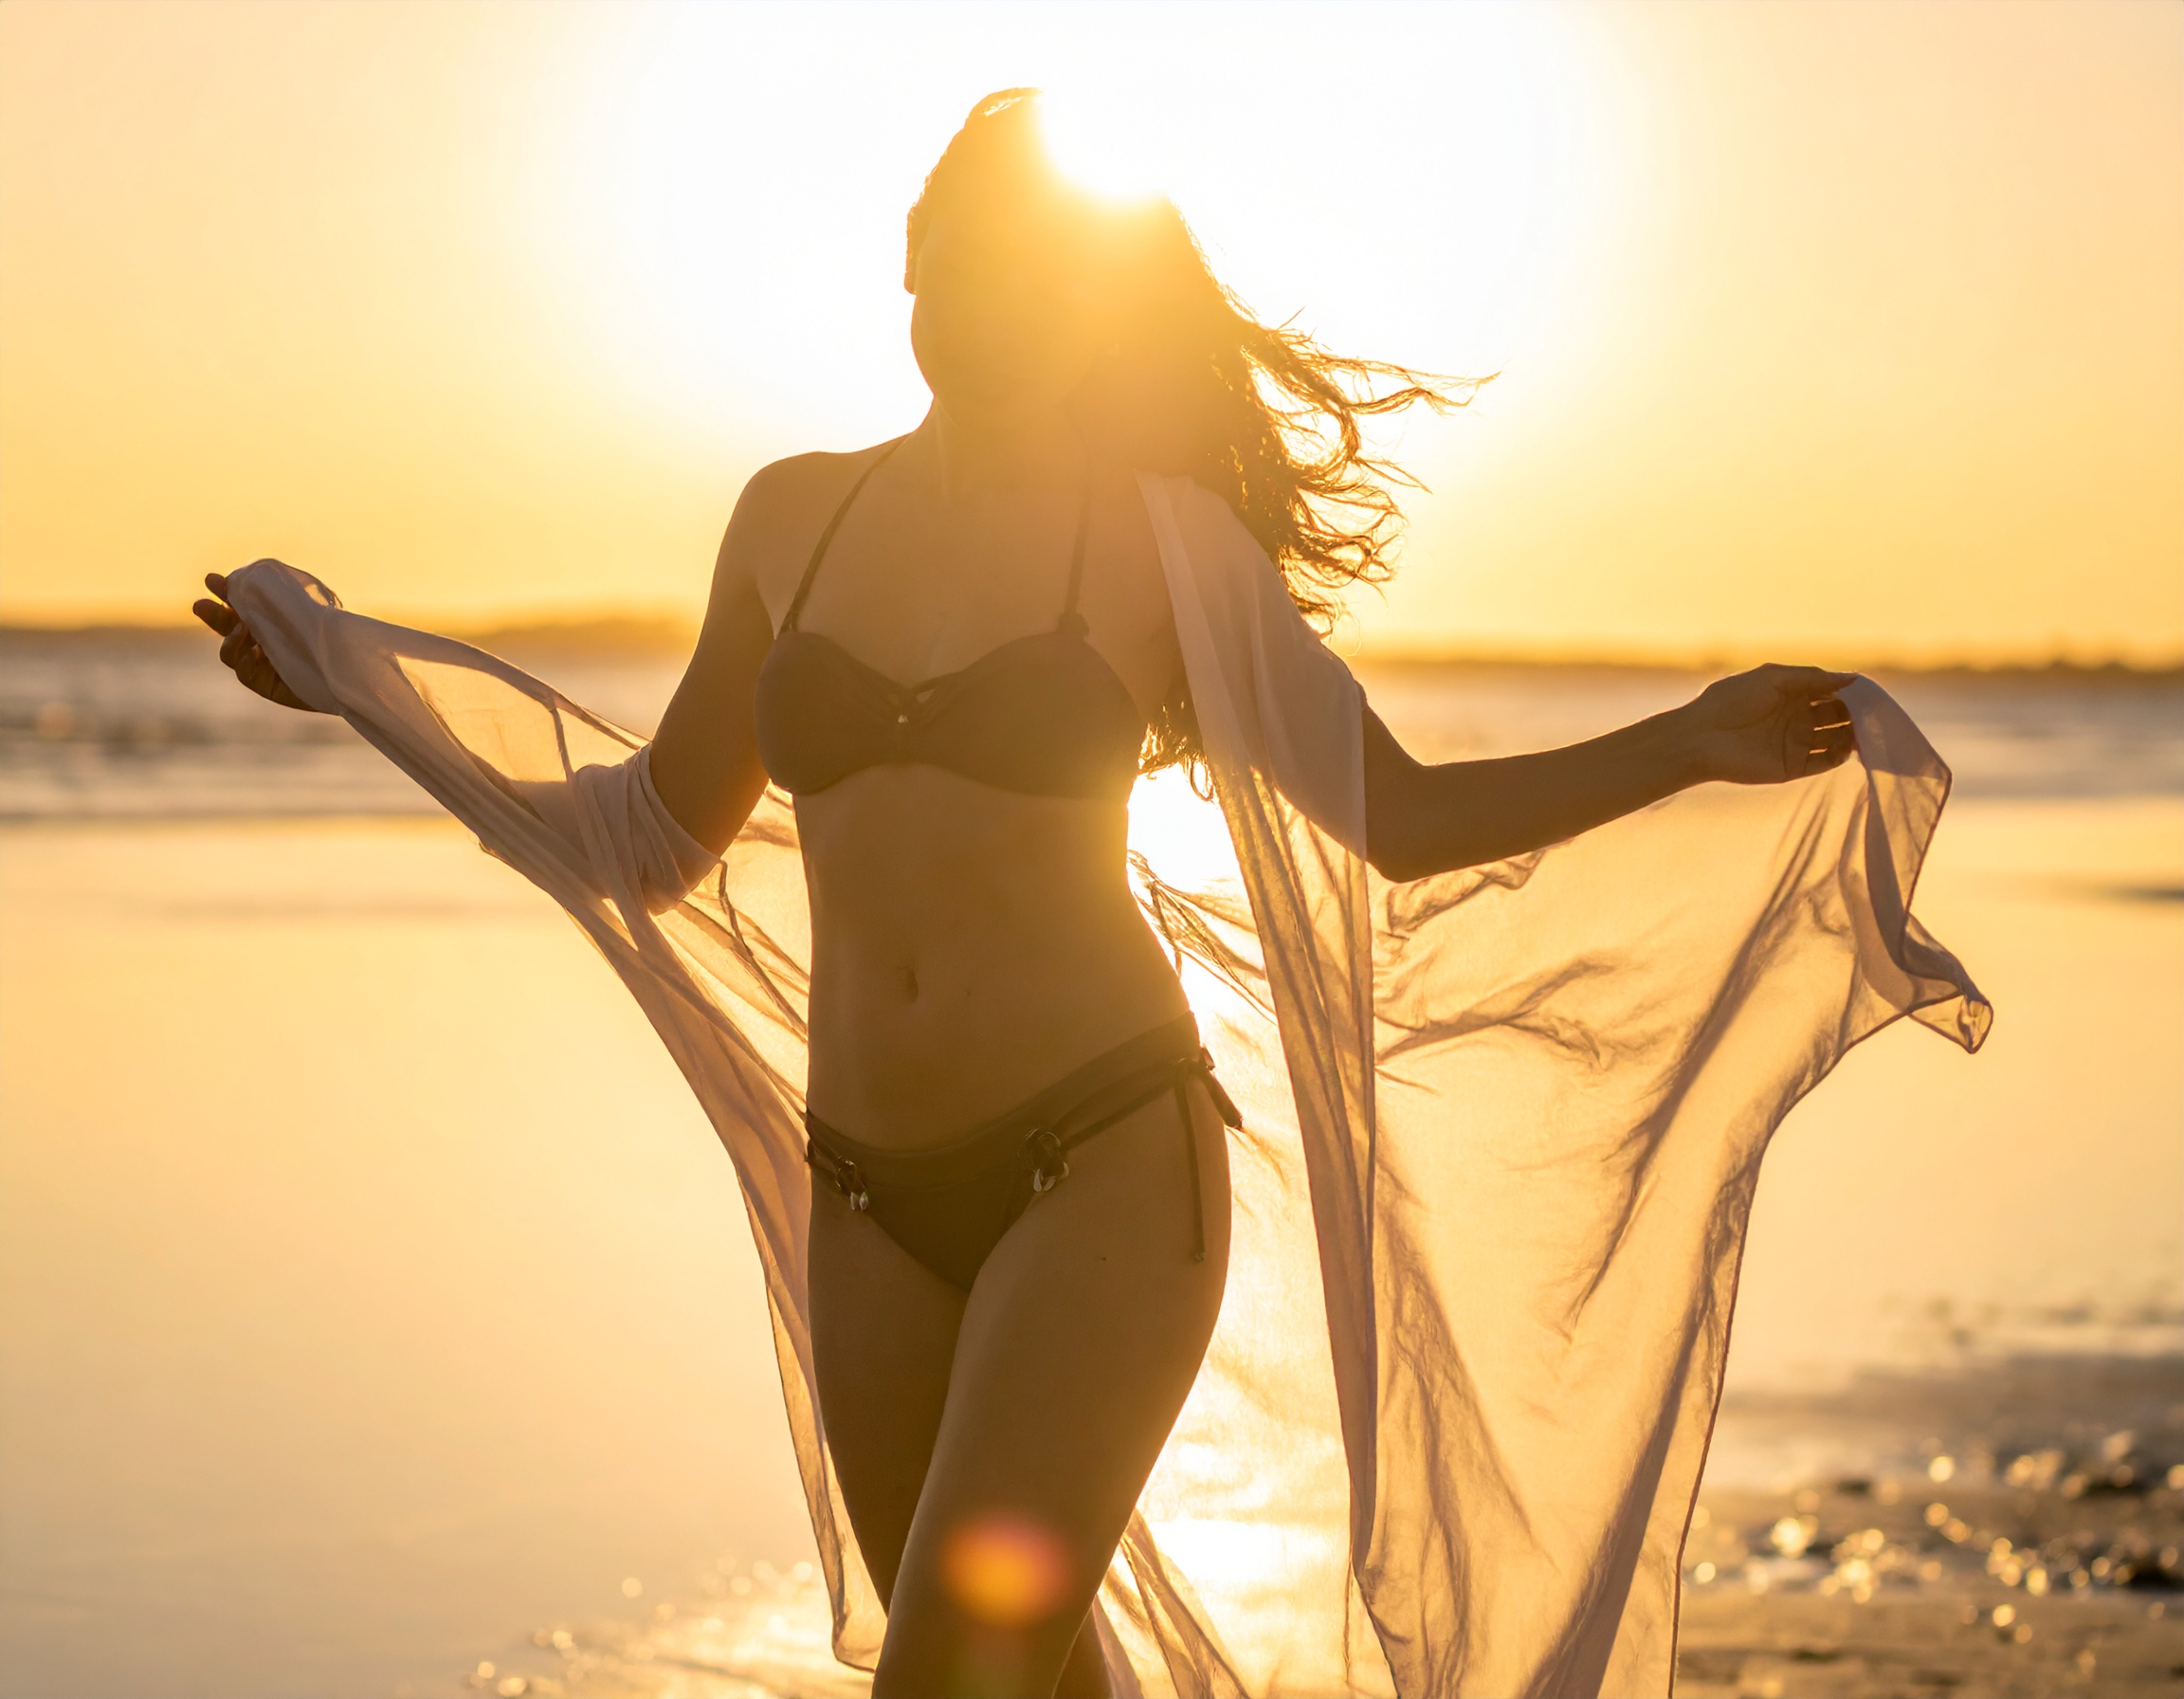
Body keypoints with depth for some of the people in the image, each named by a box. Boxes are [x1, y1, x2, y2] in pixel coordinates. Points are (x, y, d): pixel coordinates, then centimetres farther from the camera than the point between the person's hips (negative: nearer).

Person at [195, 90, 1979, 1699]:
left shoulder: (1150, 537, 0)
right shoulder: (794, 516, 10)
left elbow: (1401, 814, 4)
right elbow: (667, 825, 20)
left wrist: (1689, 743, -8)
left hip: (1104, 1162, -4)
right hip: (876, 1197, 5)